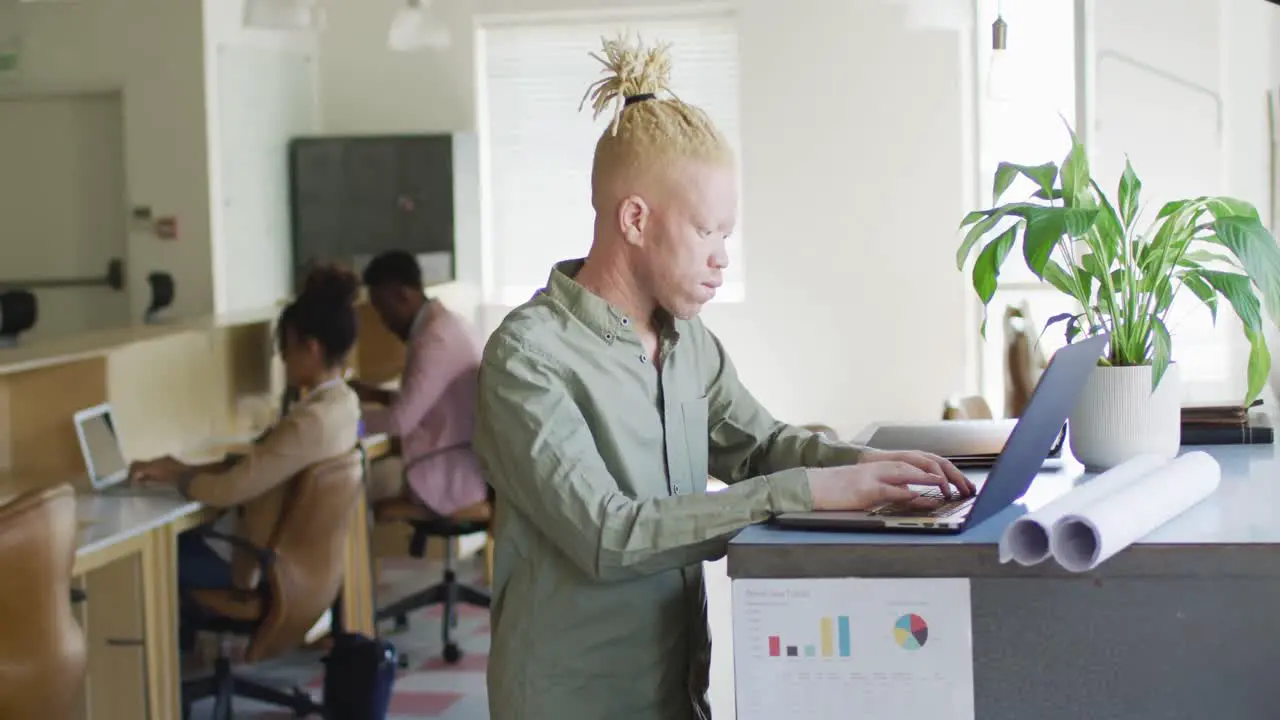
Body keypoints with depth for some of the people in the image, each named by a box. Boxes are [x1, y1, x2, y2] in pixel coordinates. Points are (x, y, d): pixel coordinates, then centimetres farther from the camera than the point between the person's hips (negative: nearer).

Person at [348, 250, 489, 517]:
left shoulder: (436, 338, -20)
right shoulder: (443, 324, 11)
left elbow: (400, 421, -23)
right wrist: (376, 395, 13)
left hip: (455, 472, -10)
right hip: (457, 460, 10)